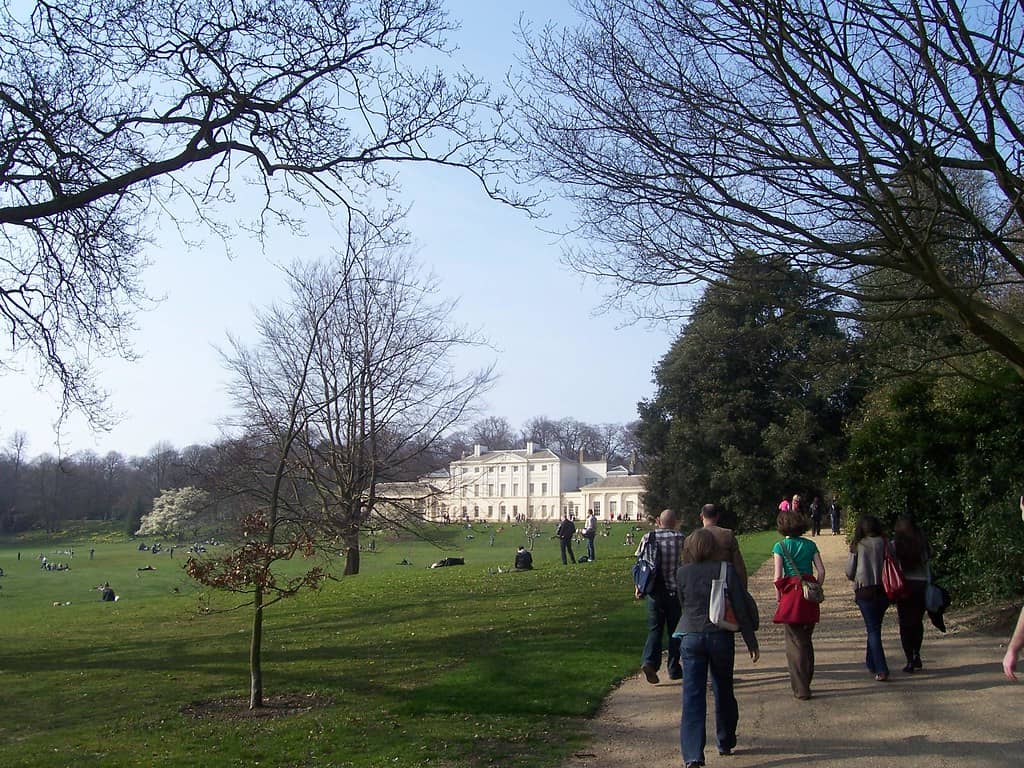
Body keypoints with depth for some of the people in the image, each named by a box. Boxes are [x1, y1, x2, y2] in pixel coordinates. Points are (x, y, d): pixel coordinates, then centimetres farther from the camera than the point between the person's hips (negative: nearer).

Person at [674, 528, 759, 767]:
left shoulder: (682, 572, -1)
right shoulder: (727, 570, -6)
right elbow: (741, 609, -4)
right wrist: (751, 642, 3)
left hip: (690, 637, 0)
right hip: (721, 637, 0)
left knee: (692, 696, 0)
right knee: (723, 691, 19)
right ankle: (725, 743, 34)